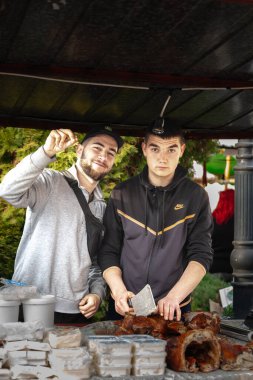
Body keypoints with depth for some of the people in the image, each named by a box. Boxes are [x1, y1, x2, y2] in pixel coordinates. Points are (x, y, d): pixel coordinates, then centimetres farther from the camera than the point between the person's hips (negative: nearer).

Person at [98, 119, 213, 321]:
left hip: (174, 311, -1)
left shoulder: (196, 196, -3)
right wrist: (119, 290, -15)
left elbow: (201, 255, -8)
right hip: (124, 310, 1)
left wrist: (174, 296, -21)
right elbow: (108, 252, 1)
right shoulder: (122, 194, 0)